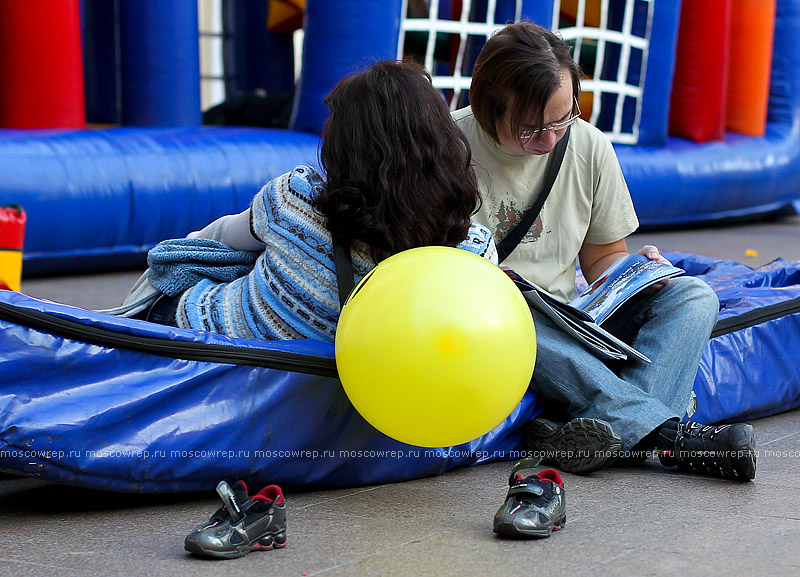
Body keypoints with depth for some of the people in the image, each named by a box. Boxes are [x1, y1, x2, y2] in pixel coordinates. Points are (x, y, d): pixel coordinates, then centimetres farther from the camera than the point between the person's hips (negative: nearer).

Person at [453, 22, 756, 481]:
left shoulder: (591, 147, 2)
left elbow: (603, 258, 13)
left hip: (570, 326, 4)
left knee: (694, 296, -15)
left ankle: (619, 428, -43)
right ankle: (668, 433, -42)